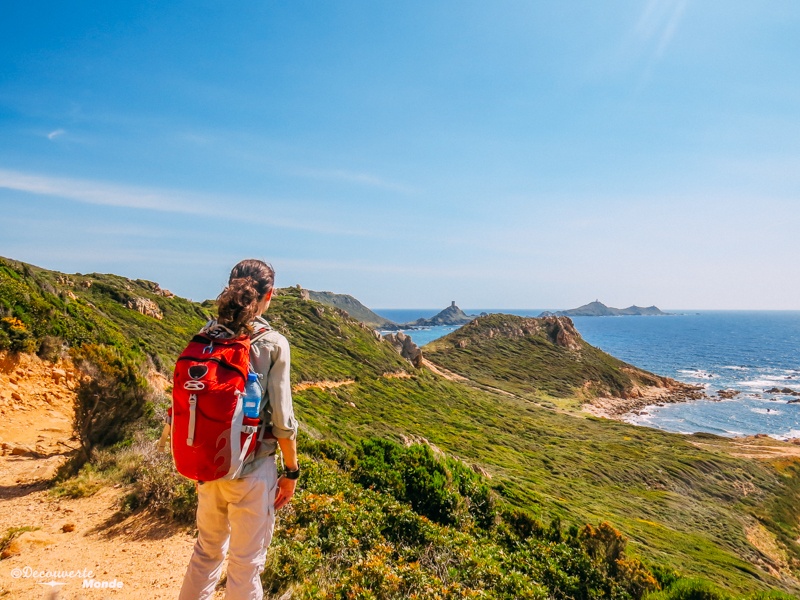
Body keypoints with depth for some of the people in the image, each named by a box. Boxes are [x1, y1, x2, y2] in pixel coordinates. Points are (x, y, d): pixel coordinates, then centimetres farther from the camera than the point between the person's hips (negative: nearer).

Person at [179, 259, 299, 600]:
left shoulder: (205, 336, -2)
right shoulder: (272, 343, -16)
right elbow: (282, 420, -15)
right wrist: (291, 471, -1)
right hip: (251, 469, -5)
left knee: (207, 549, 26)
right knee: (246, 563, 13)